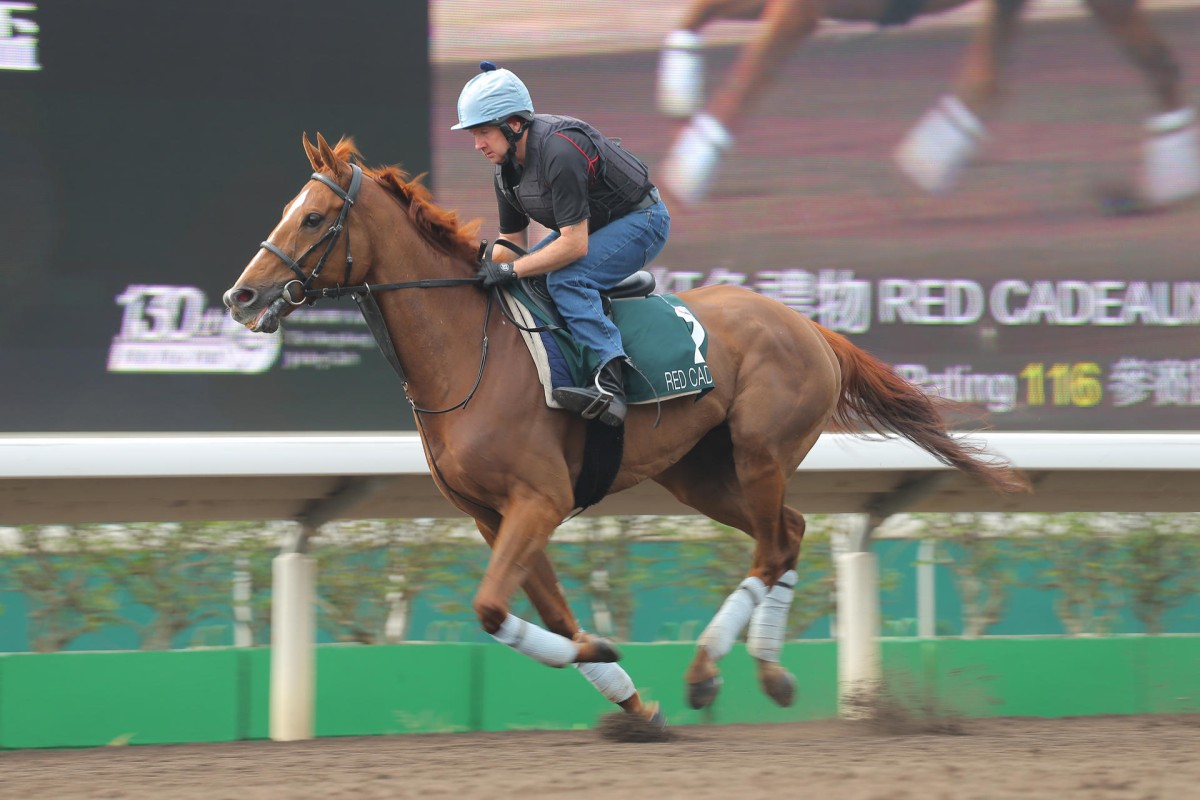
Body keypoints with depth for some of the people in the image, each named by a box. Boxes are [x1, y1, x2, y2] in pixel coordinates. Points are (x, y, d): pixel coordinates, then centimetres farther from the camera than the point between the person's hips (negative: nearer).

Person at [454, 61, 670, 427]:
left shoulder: (560, 153, -32)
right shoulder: (507, 169, -3)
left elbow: (574, 245, -33)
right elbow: (513, 243, 7)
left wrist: (510, 270, -30)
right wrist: (482, 271, -10)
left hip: (640, 221, -10)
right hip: (593, 224, 10)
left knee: (565, 278, -30)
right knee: (521, 283, 3)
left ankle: (610, 379, -37)